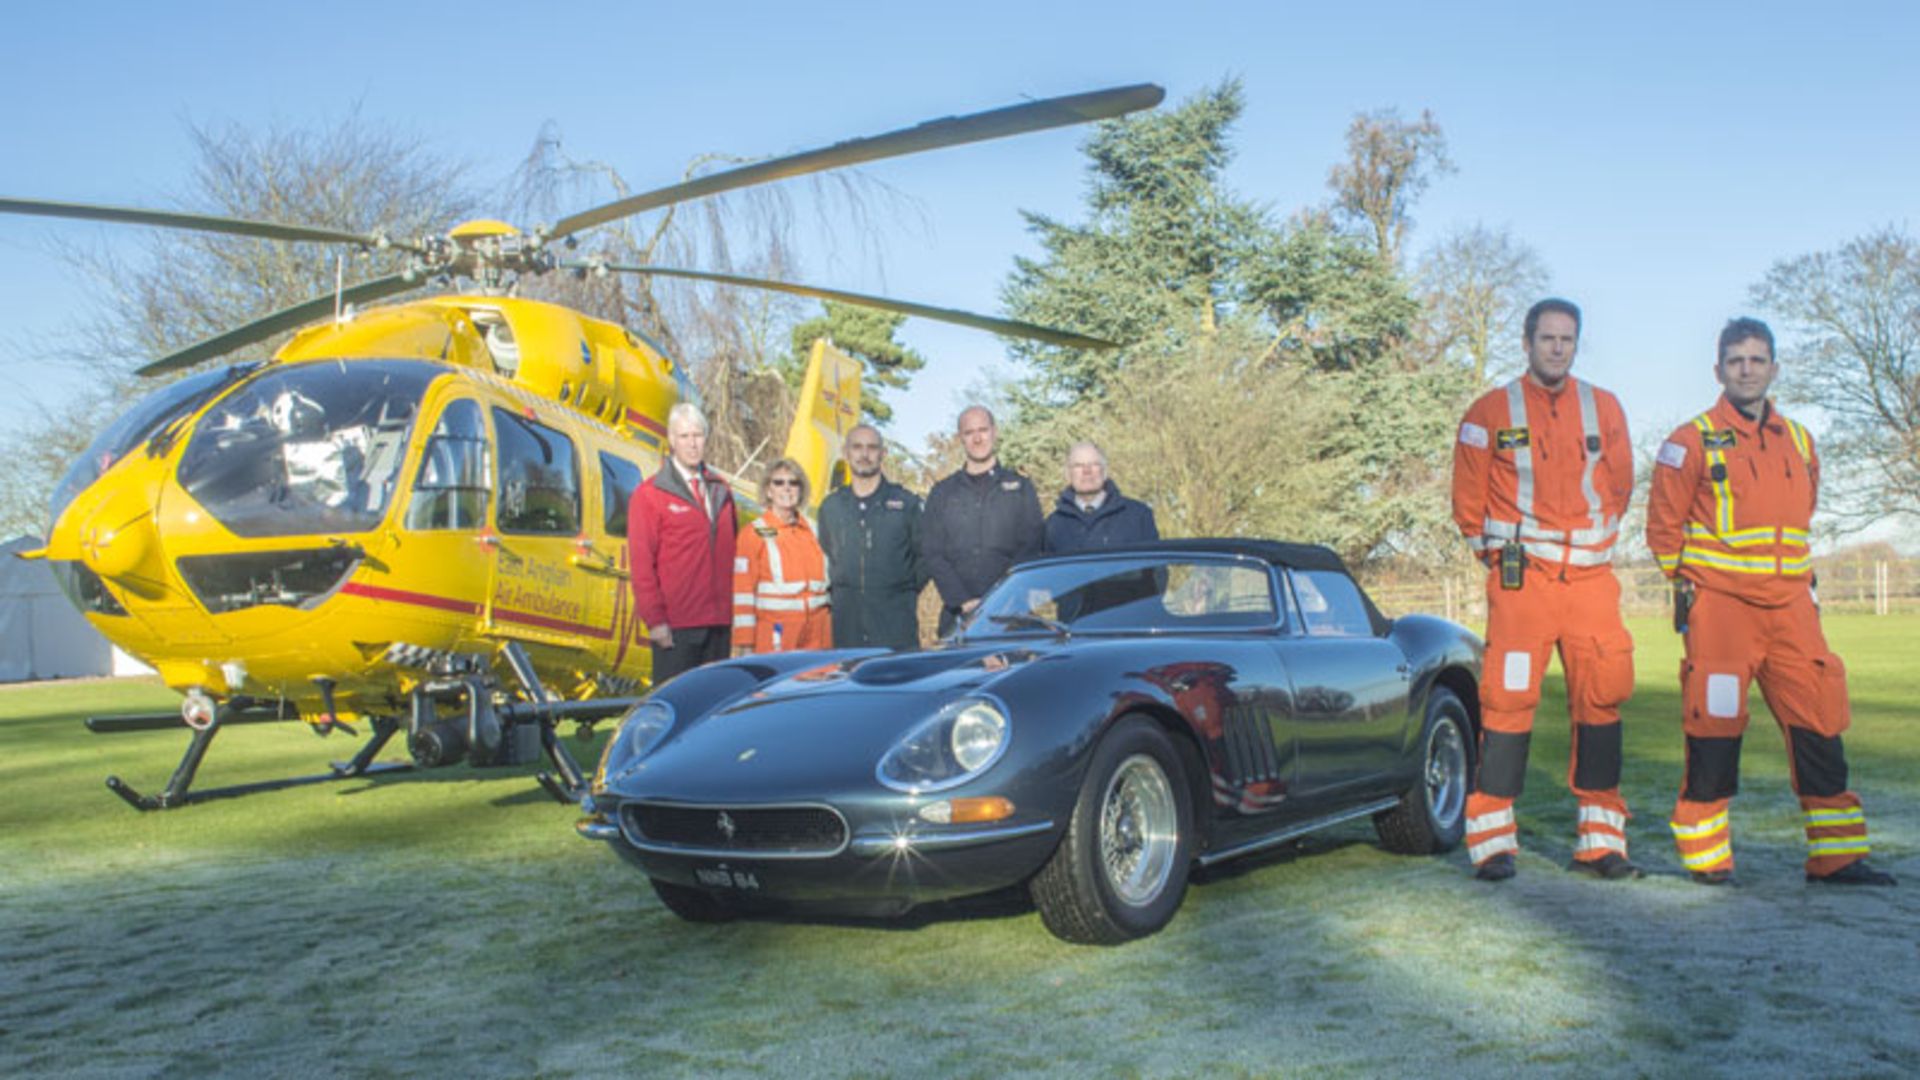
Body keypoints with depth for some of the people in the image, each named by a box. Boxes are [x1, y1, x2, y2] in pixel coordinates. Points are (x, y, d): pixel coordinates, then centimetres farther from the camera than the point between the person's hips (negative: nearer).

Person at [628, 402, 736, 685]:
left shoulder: (720, 489, 15)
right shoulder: (649, 495, -2)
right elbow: (641, 563, -6)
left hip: (719, 622, 5)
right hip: (675, 626, -5)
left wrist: (732, 610, 10)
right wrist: (654, 619, -11)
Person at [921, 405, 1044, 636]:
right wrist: (963, 601, -8)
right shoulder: (942, 493, 14)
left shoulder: (1021, 487, 11)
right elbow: (931, 555, 6)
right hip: (957, 615, 1)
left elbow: (1029, 549, 2)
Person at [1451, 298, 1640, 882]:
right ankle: (1492, 842, -2)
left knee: (1602, 700, 3)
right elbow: (1468, 501, 8)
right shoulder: (1490, 413, 2)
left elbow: (1619, 485, 20)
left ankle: (1598, 840, 13)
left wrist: (1594, 538, 15)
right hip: (1520, 577, -3)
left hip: (1592, 576, 3)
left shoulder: (1604, 408, 11)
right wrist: (1499, 553, 8)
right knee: (1507, 700, -8)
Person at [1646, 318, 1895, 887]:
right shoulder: (1693, 441, -1)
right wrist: (1688, 583, 3)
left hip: (1790, 605, 5)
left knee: (1820, 718, 2)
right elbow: (1663, 524, 3)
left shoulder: (1798, 441, 15)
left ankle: (1836, 855, 9)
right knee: (1714, 723, -4)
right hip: (1719, 605, -5)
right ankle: (1705, 851, 7)